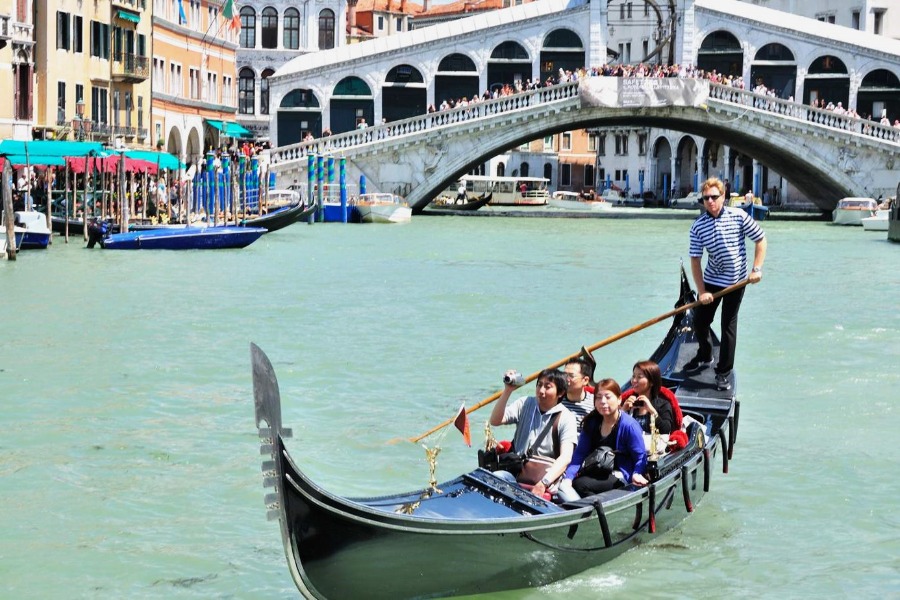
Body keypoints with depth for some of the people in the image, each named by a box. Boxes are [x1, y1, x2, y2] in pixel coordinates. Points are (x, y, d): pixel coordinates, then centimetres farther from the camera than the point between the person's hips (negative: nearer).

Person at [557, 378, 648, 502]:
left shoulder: (629, 425, -10)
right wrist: (568, 477, -14)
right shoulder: (591, 422, 7)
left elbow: (640, 457, -8)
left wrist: (636, 474, -31)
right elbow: (580, 454, 2)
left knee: (581, 485, -30)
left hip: (620, 477, -6)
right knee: (563, 487, -22)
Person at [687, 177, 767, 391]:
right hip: (711, 280, 3)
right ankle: (704, 357, 40)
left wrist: (757, 269, -11)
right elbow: (695, 260, -5)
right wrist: (701, 291, -10)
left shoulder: (738, 216, -10)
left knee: (728, 326, 0)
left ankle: (724, 372, 10)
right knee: (699, 322, 11)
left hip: (735, 281, -3)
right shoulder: (698, 226, -6)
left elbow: (761, 240, -2)